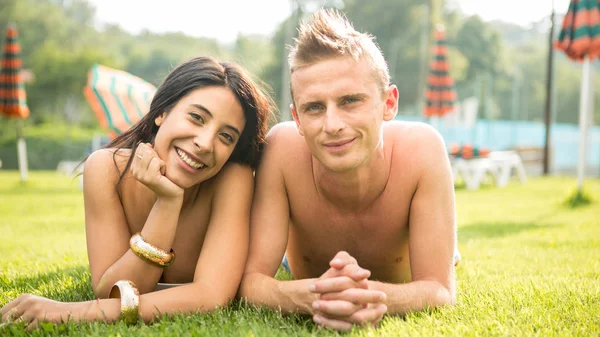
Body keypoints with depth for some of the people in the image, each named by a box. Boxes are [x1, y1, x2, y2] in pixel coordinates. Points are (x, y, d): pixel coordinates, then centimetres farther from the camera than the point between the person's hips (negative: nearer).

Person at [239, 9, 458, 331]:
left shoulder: (422, 148, -41)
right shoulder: (283, 148, -41)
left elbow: (441, 289, -40)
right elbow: (250, 278, -40)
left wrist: (372, 295, -63)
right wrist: (309, 296, -64)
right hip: (305, 277, 0)